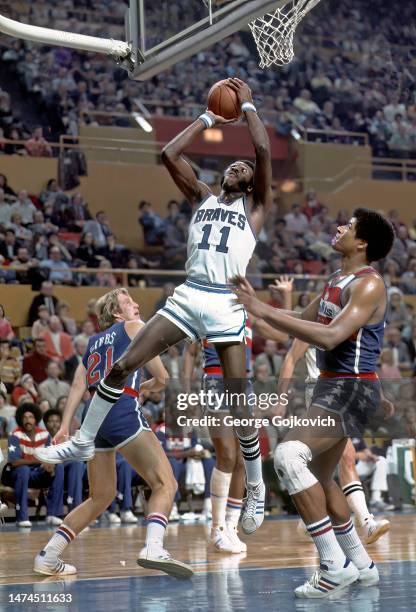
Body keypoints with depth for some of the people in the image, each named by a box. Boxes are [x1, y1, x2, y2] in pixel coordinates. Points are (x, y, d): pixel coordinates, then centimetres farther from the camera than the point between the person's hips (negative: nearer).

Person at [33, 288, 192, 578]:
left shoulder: (94, 341, 28)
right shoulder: (135, 327, 12)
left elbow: (78, 385, 15)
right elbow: (162, 378, 11)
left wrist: (65, 426, 8)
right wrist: (142, 387, 32)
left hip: (95, 416, 7)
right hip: (123, 412, -7)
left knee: (101, 498, 18)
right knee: (165, 483, -10)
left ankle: (49, 556, 14)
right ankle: (153, 548, -34)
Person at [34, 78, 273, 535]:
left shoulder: (256, 206, 10)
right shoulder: (202, 198, 20)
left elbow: (264, 151, -4)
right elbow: (168, 154, 11)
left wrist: (247, 106, 8)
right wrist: (208, 119, 17)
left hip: (226, 304, -4)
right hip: (187, 296, 4)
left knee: (238, 405, -3)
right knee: (122, 365, -4)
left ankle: (256, 488, 13)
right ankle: (84, 441, 11)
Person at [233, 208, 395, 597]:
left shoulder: (369, 284, -16)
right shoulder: (337, 280, 14)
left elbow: (330, 336, -28)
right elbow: (304, 323, 24)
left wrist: (264, 312, -28)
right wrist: (258, 305, 11)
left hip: (352, 389, -10)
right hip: (331, 385, 10)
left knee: (289, 456, -26)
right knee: (319, 478, 19)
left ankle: (334, 564, -23)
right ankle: (361, 565, 33)